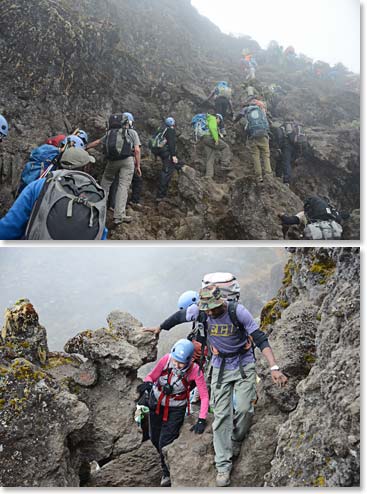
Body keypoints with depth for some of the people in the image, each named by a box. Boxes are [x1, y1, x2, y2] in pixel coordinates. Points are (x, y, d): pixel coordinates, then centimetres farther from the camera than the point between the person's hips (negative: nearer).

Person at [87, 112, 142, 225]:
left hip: (112, 160, 3)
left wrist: (85, 147, 43)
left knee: (106, 182, 20)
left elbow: (97, 142, 29)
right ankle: (119, 216, -9)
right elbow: (137, 150, 4)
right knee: (123, 186, -5)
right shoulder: (132, 132, 14)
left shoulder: (110, 132, 23)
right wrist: (138, 166, 7)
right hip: (127, 160, -3)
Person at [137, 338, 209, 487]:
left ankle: (168, 473, 22)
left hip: (176, 409, -3)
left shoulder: (195, 370, -29)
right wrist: (147, 383, -37)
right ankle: (166, 462, 48)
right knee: (155, 439, 17)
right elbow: (151, 376, -14)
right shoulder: (166, 359, -26)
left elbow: (204, 396, -23)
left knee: (165, 443, -8)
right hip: (156, 403, 3)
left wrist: (201, 420, -29)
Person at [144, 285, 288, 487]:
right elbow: (179, 316, 6)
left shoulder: (238, 311, -24)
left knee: (244, 408, -13)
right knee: (221, 415, -1)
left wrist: (274, 367, -29)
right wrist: (160, 327, 21)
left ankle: (236, 440, 20)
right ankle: (223, 465, 8)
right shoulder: (199, 310, -15)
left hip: (244, 365, -2)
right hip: (220, 368, 2)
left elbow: (260, 339, -21)